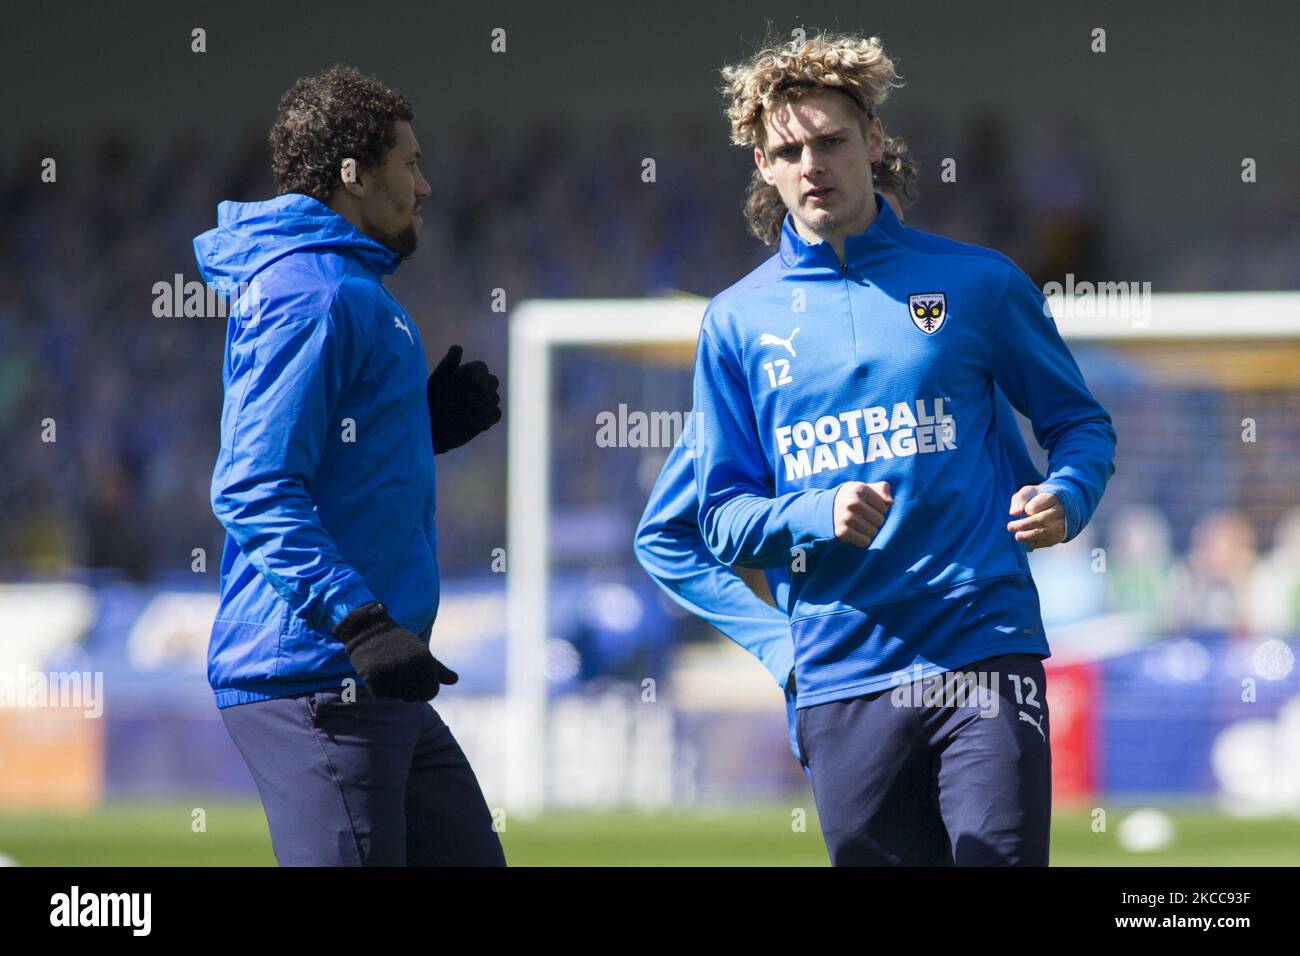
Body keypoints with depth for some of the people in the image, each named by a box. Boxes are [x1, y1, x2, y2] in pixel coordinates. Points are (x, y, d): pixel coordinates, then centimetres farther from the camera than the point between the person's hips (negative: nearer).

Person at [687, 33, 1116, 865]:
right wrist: (817, 515, -12)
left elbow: (1080, 422, 14)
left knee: (1003, 855, -14)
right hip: (843, 680, 2)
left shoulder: (976, 283, 6)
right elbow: (723, 517, 9)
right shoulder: (739, 321, 10)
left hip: (984, 649, -2)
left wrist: (1067, 497, -9)